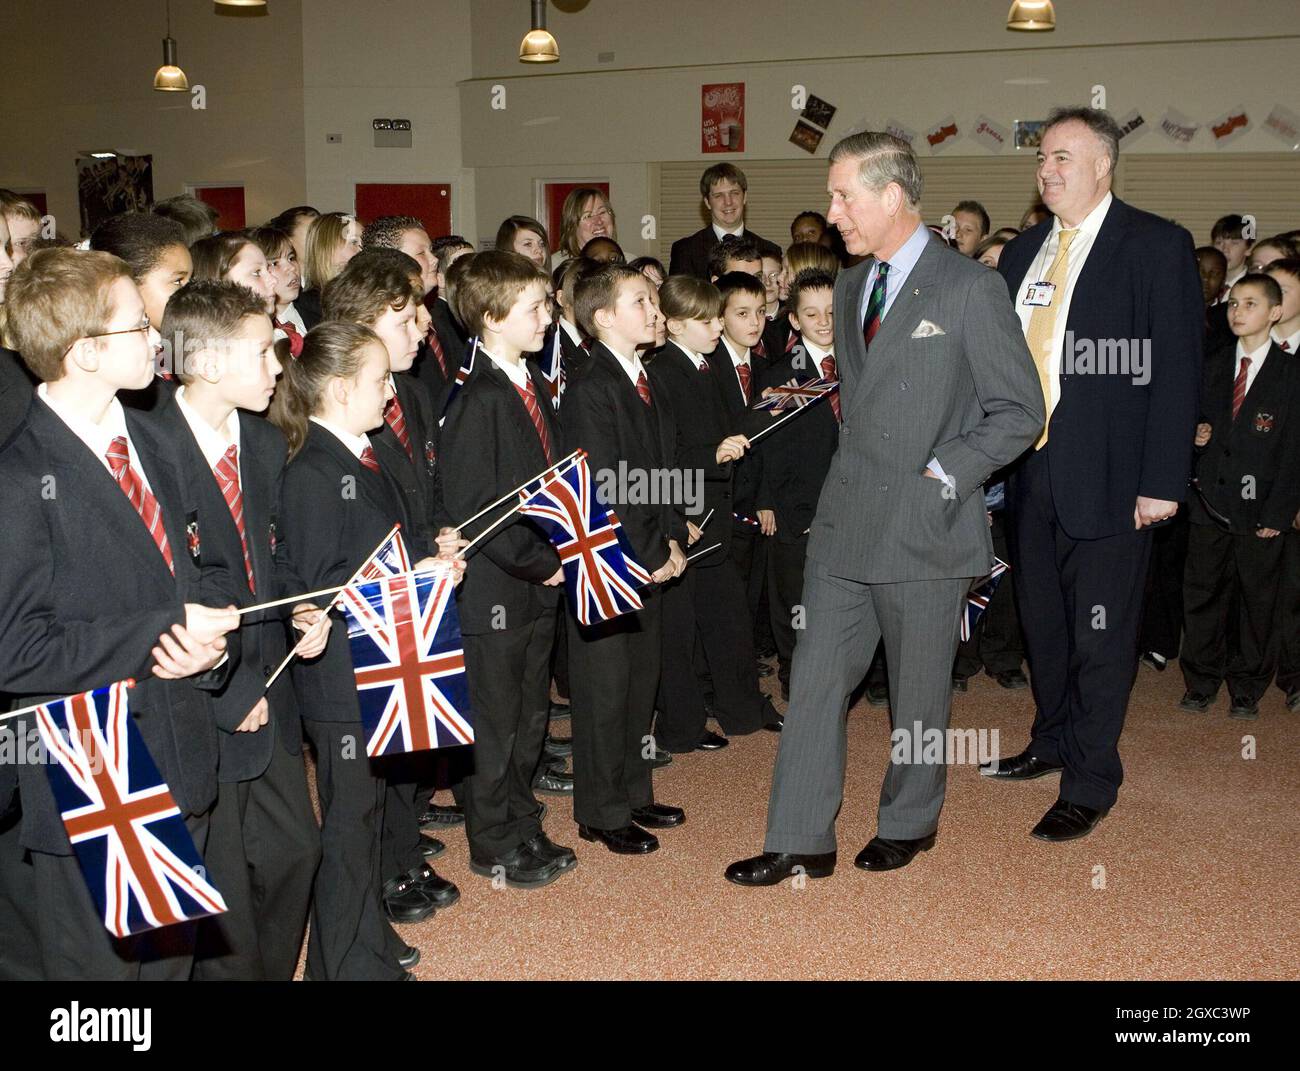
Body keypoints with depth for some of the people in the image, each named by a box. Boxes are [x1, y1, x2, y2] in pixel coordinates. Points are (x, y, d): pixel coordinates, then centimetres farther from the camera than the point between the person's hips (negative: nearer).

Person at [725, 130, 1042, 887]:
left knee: (919, 692, 9)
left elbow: (1020, 412, -7)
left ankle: (909, 824, 30)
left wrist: (943, 474, -14)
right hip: (845, 525, 6)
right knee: (817, 680, 5)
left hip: (926, 527, -6)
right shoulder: (851, 285, 13)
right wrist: (854, 474, 12)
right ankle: (802, 842, 13)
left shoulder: (970, 289, -9)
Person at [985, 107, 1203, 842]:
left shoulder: (1157, 246, -6)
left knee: (1101, 634, 2)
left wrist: (1163, 480, -15)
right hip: (1030, 471, 6)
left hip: (1109, 477, -6)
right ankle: (1054, 742, 36)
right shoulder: (1024, 253, 12)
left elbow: (1178, 367, -10)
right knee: (1043, 622, 18)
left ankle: (1091, 784, 14)